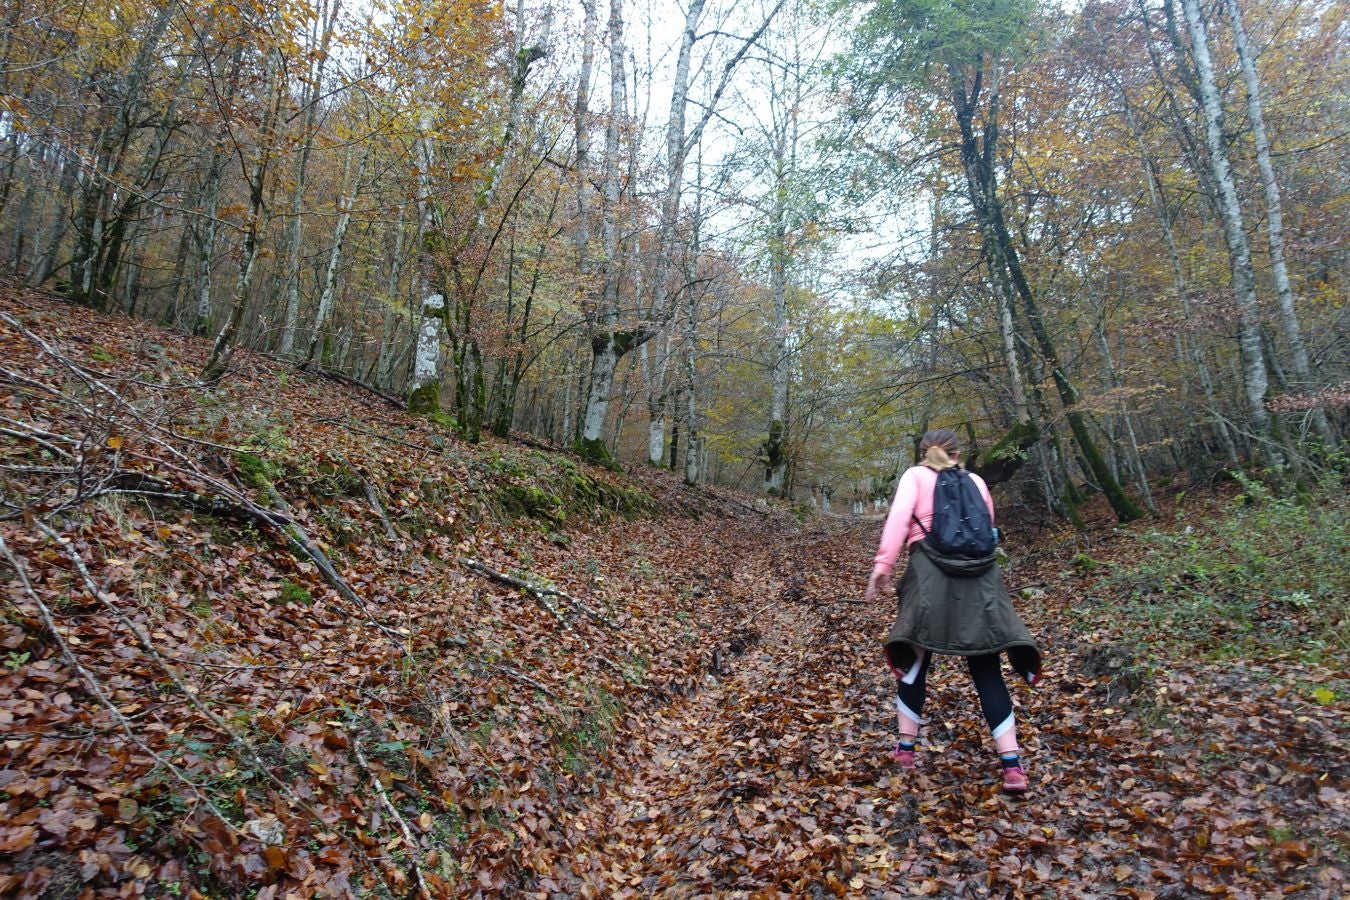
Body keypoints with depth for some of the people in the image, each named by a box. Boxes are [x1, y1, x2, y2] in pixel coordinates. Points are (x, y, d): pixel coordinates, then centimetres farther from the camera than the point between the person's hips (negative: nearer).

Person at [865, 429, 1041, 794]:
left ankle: (906, 747, 16)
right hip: (981, 575, 2)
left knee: (915, 659, 11)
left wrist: (883, 564, -10)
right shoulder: (976, 481, 22)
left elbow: (899, 516, -4)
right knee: (986, 669, 7)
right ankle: (1012, 765, 2)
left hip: (930, 571, -2)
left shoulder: (915, 475, 13)